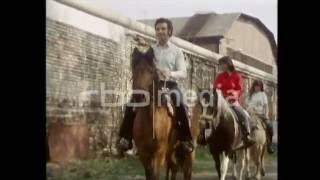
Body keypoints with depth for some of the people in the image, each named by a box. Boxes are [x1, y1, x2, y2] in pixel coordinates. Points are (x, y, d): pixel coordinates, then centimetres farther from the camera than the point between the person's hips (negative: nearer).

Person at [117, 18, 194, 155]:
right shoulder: (150, 50, 14)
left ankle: (186, 139, -19)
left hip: (170, 85, -3)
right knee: (131, 105, -16)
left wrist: (170, 73, -22)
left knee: (181, 107, -31)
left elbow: (183, 73, -2)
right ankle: (125, 138, -8)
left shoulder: (176, 51, 7)